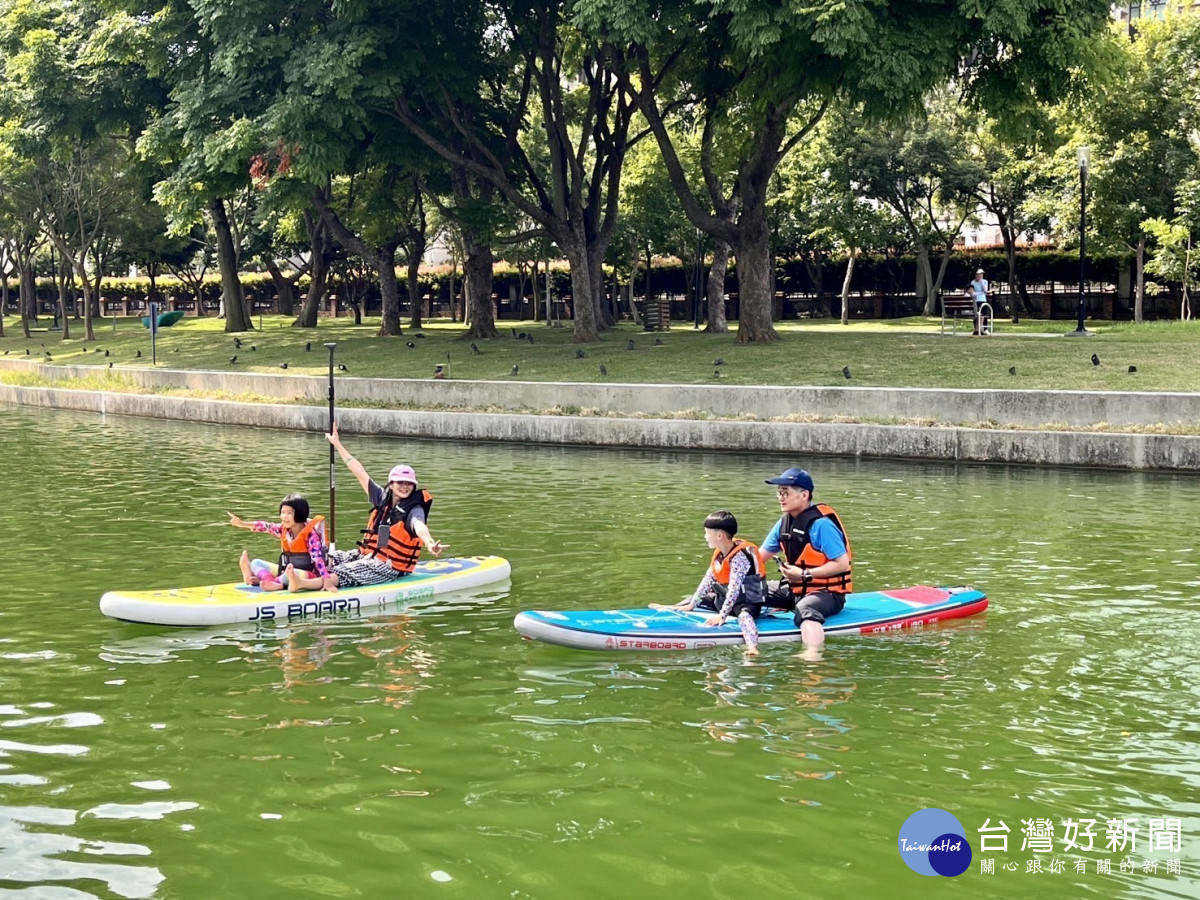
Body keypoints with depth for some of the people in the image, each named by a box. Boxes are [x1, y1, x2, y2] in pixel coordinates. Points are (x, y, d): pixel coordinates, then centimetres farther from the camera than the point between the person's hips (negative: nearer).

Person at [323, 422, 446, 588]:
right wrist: (337, 444, 18)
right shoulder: (383, 499, 8)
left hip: (388, 567, -8)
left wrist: (429, 543, -60)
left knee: (342, 574, -29)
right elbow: (360, 473, 13)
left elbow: (419, 526, -34)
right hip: (367, 556, 8)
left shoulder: (414, 510, -11)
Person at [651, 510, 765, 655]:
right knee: (698, 599, 19)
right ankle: (673, 608, 42)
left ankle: (752, 647, -68)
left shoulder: (739, 557, -23)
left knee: (743, 616, -42)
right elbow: (707, 580, 11)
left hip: (748, 602, -10)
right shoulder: (719, 554, 6)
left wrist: (722, 616, -32)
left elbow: (733, 589, -28)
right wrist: (691, 605, 9)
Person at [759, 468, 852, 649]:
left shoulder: (820, 524, -19)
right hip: (795, 589, 10)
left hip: (827, 593, -10)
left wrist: (804, 575, -23)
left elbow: (842, 564, -23)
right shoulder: (785, 522, 7)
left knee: (805, 610, -41)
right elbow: (760, 555, 14)